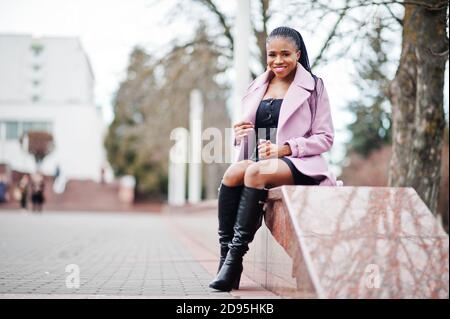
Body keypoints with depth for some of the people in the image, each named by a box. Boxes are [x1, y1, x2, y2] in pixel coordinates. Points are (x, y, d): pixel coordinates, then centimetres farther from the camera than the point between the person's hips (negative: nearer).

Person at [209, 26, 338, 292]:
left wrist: (285, 148, -14)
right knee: (233, 172, -31)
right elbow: (248, 133, 25)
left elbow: (325, 138, 0)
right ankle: (225, 254, -30)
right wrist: (239, 135, -1)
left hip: (298, 165, -4)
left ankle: (235, 257, -34)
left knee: (255, 172, -35)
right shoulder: (257, 88, 20)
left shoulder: (313, 86, 6)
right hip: (260, 161, 4)